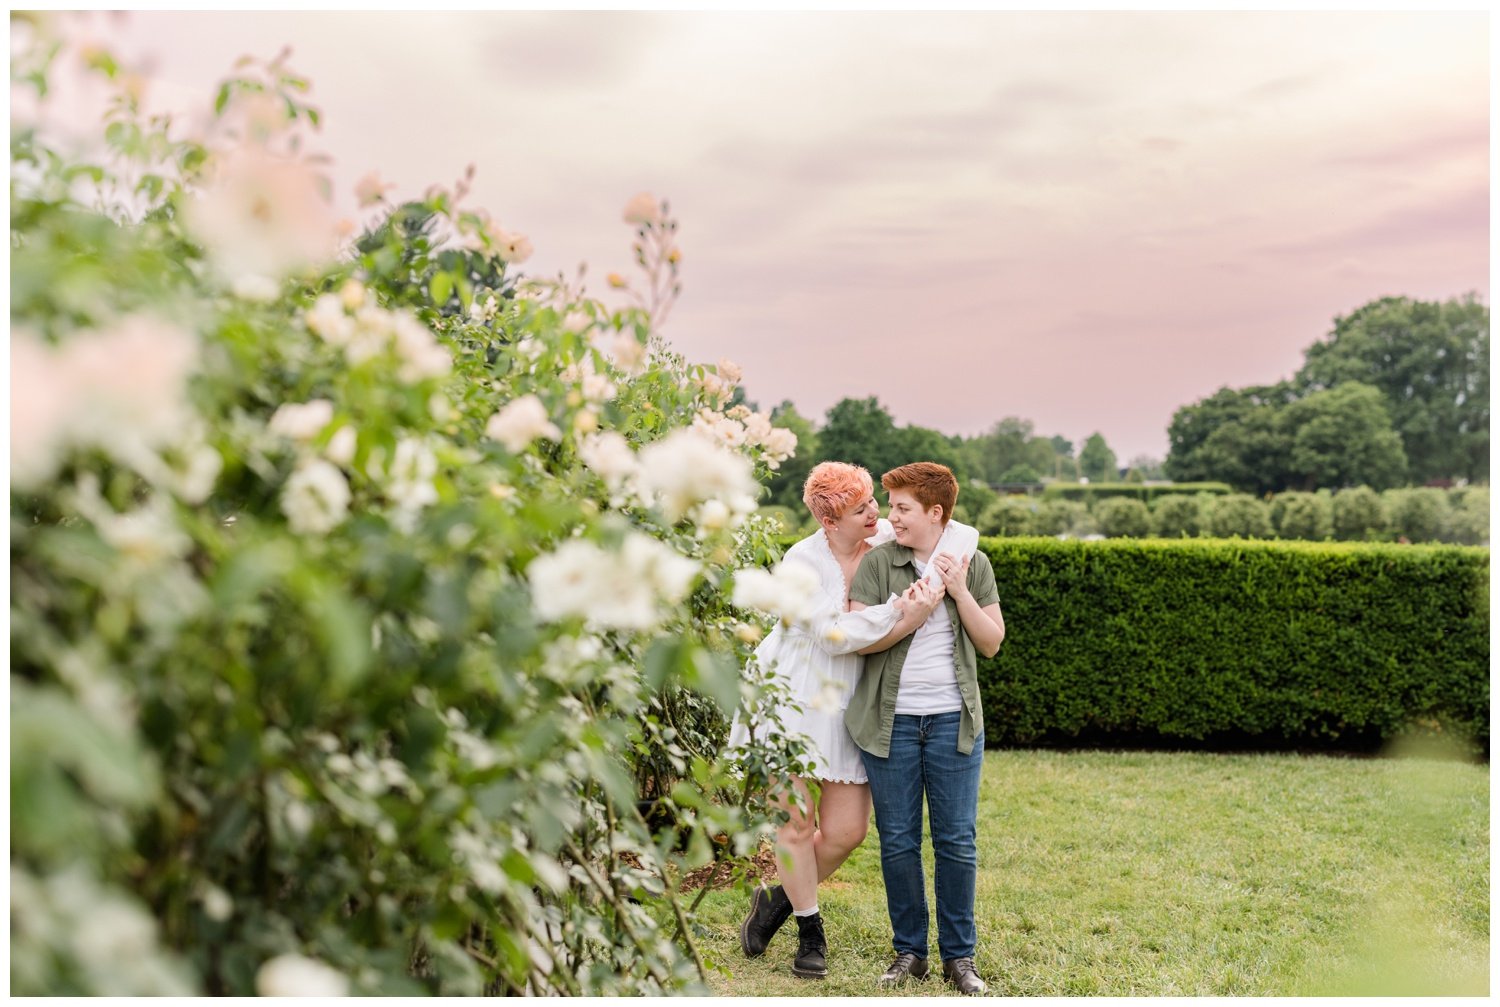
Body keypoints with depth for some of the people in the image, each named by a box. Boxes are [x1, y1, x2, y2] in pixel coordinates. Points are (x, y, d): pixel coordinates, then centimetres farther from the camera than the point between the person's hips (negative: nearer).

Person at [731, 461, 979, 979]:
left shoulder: (886, 539, -1)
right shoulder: (802, 561, -14)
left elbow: (959, 531, 2)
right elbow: (834, 635, -20)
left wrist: (936, 584, -15)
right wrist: (899, 609, -25)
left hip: (848, 704, 5)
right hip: (793, 698, -5)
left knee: (847, 829, 3)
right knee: (796, 821, 0)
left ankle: (778, 898, 28)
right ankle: (810, 932, 21)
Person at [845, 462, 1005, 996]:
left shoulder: (973, 565, 4)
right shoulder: (877, 563, -1)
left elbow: (992, 642, 3)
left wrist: (959, 592, -10)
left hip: (953, 721, 1)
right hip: (891, 720, 0)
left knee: (956, 841, 3)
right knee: (897, 840, 6)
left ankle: (960, 956, 15)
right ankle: (909, 950, 19)